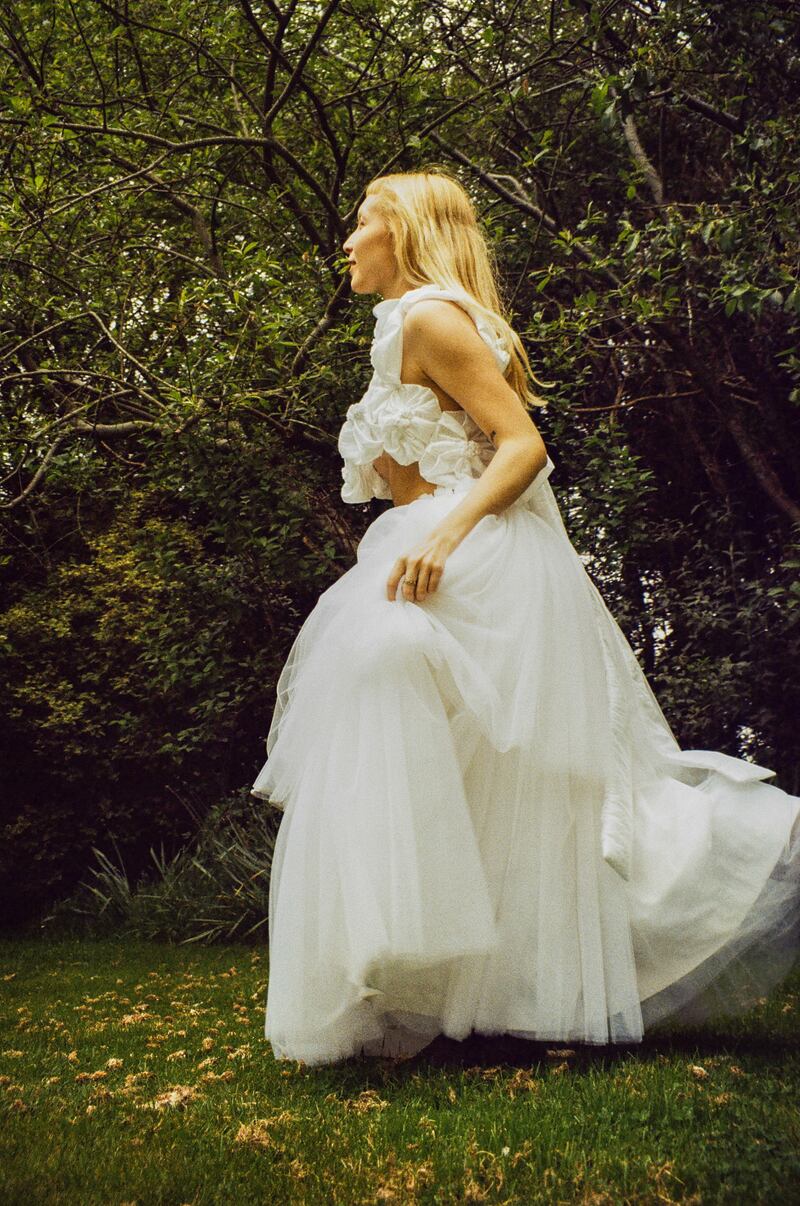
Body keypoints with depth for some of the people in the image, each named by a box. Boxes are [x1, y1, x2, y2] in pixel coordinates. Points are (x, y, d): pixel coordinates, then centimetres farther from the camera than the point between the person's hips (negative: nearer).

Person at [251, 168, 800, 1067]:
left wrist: (444, 534, -28)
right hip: (455, 565, 10)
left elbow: (523, 444, -16)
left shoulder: (430, 315, -7)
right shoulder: (409, 324, 23)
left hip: (469, 564, -10)